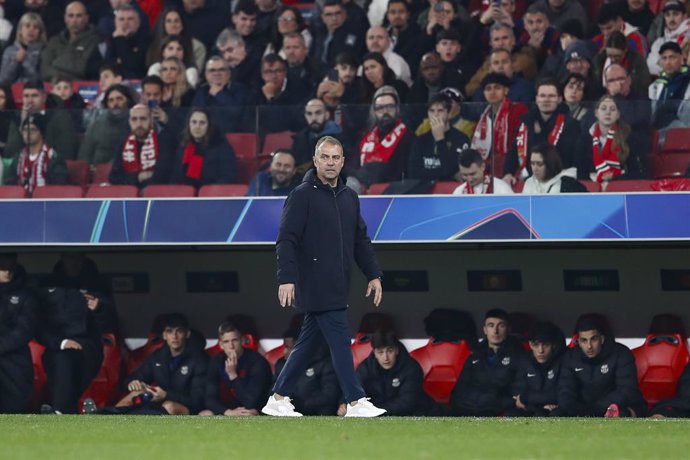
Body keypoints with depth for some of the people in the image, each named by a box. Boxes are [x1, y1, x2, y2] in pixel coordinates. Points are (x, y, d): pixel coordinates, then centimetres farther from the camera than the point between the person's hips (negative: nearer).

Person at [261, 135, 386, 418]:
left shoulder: (349, 197, 15)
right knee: (339, 341, -9)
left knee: (308, 342, 11)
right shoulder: (302, 195, -8)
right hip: (314, 286, -8)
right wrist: (286, 279, -22)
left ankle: (278, 400, 18)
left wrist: (373, 275, 12)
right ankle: (356, 402, -8)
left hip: (337, 287, 8)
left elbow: (361, 240, 20)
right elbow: (286, 240, -13)